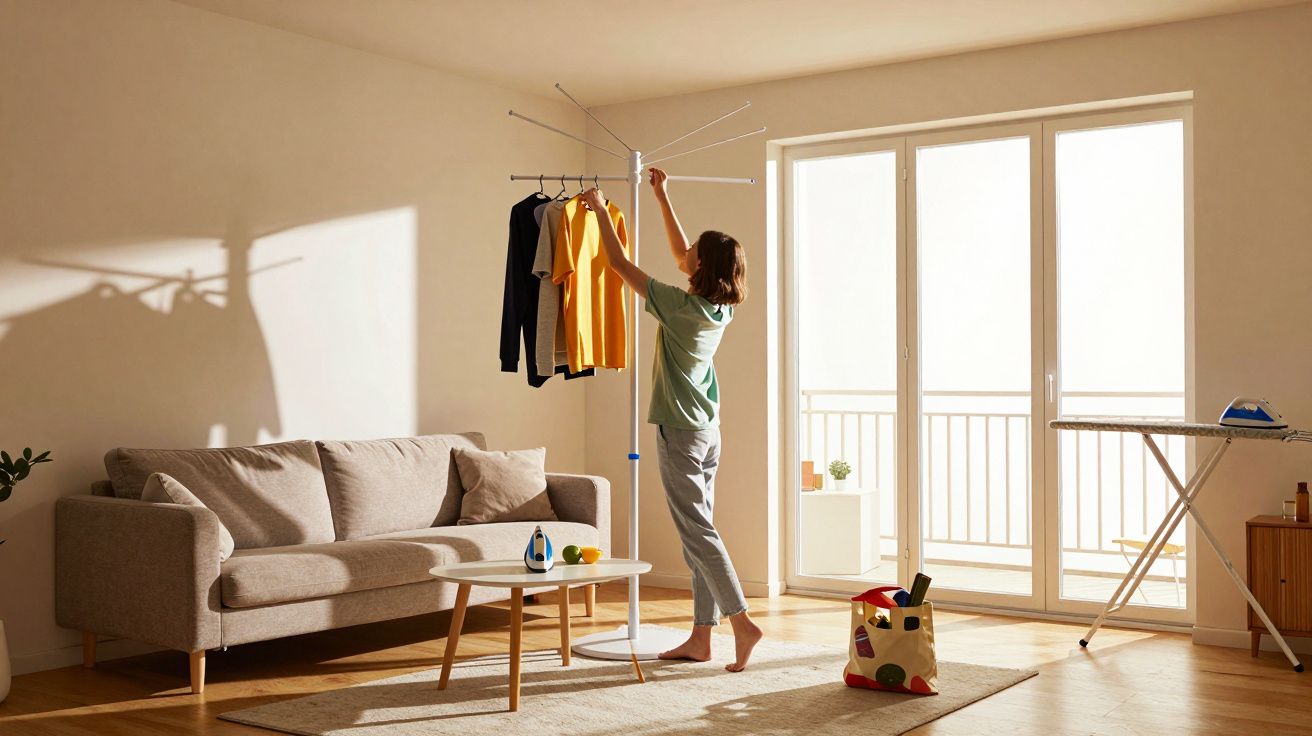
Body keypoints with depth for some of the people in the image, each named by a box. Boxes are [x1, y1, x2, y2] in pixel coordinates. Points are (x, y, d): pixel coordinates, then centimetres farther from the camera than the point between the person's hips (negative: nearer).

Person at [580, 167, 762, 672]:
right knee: (697, 531, 9)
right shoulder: (722, 307, 4)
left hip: (680, 431, -8)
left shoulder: (681, 306, -17)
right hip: (707, 429, 8)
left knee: (697, 530, -6)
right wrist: (663, 197, 24)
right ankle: (701, 637, 12)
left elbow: (618, 262, -9)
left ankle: (741, 621, -9)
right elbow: (679, 254, 19)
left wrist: (600, 210, 5)